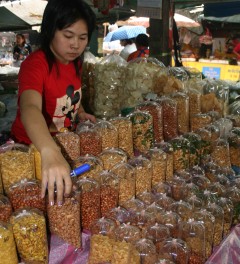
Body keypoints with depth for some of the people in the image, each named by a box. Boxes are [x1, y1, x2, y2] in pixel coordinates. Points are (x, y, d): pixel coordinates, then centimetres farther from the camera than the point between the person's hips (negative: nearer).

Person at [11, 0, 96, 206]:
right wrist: (50, 153, -64)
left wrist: (80, 112, 0)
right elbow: (30, 108, -47)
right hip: (32, 147, -7)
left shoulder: (75, 62, -3)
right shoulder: (35, 64, -28)